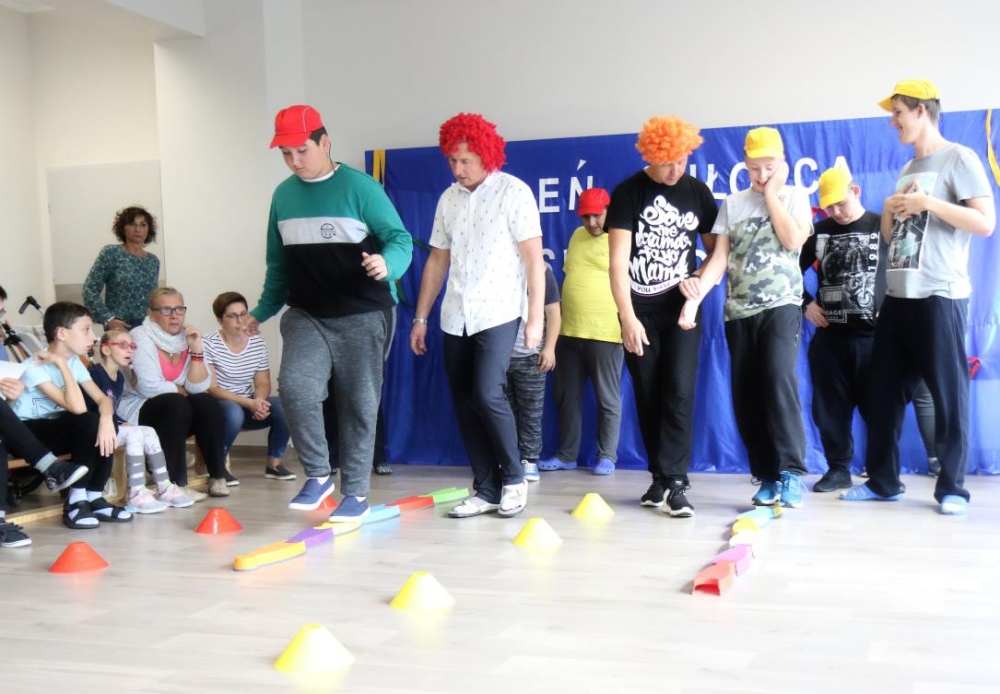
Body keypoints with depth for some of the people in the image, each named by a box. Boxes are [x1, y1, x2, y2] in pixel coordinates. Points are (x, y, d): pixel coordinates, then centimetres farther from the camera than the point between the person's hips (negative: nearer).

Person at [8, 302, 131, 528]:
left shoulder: (74, 361, 0)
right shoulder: (35, 367, -24)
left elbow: (102, 399, -8)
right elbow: (77, 407, -35)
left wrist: (106, 419, -30)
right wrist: (61, 363, -31)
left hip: (55, 429, 7)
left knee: (107, 420, -18)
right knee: (89, 422, -29)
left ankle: (94, 497, -9)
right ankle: (76, 501, -20)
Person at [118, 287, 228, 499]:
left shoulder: (187, 338, 4)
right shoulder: (140, 338, -12)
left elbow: (198, 387, -7)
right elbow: (149, 387, -23)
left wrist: (196, 350, -15)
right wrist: (181, 390, -9)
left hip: (179, 411, 6)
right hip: (137, 409, -5)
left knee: (207, 402, -21)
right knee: (176, 404, -32)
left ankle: (217, 476, -14)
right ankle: (176, 484, -31)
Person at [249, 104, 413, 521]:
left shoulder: (359, 187, -9)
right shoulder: (283, 195, 7)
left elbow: (400, 238, -12)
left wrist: (387, 262, -33)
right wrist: (263, 311, 18)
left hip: (362, 316, -4)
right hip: (306, 315, 4)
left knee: (358, 404, 4)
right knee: (294, 386, -18)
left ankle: (356, 494, 17)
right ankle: (318, 475, 0)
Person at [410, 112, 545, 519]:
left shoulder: (513, 192, -5)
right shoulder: (448, 199, 11)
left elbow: (533, 259, -8)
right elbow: (437, 261, 16)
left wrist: (535, 318, -13)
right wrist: (421, 318, 13)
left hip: (498, 314, -6)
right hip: (455, 318, 6)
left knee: (487, 395, -18)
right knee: (464, 405, 4)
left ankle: (513, 477, 3)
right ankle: (487, 490, 13)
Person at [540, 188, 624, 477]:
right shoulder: (577, 236, 14)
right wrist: (559, 319, 19)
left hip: (605, 334, -7)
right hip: (568, 332, 7)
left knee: (608, 399, 4)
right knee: (566, 396, 12)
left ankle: (607, 456, 14)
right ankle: (566, 455, 22)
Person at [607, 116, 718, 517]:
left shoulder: (697, 192, 3)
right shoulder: (627, 194, -5)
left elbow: (717, 248, 11)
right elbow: (618, 262, -10)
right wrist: (628, 318, -16)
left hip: (681, 309, 1)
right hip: (640, 312, -1)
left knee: (678, 392, -10)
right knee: (648, 398, 5)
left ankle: (676, 481, -9)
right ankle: (659, 477, 17)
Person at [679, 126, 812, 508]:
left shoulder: (794, 196, 7)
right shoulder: (732, 203, 12)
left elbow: (794, 240, -11)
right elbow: (720, 257, 4)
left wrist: (772, 196, -3)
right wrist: (695, 297, -10)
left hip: (781, 306, -3)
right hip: (739, 311, 3)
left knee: (778, 377, -24)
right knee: (745, 396, 1)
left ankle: (791, 471, -20)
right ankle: (768, 477, 10)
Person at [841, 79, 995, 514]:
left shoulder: (958, 159, -4)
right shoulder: (907, 169, 19)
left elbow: (986, 223, -13)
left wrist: (929, 203, -17)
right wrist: (889, 211, 3)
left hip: (939, 296, -8)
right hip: (897, 296, 8)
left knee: (948, 392, -3)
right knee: (885, 389, 7)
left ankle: (952, 487, 5)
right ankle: (882, 481, 15)